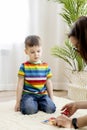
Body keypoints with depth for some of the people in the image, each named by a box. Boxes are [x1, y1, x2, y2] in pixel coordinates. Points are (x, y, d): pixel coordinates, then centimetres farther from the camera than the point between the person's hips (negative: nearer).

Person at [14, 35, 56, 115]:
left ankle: (37, 104, 6)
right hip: (29, 94, -3)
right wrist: (18, 102, -2)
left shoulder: (46, 66, 6)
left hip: (43, 95, 3)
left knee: (51, 108, -22)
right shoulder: (24, 66, -3)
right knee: (29, 109, -32)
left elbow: (48, 83, 13)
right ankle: (24, 103, 3)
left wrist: (51, 99, 11)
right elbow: (20, 84, -1)